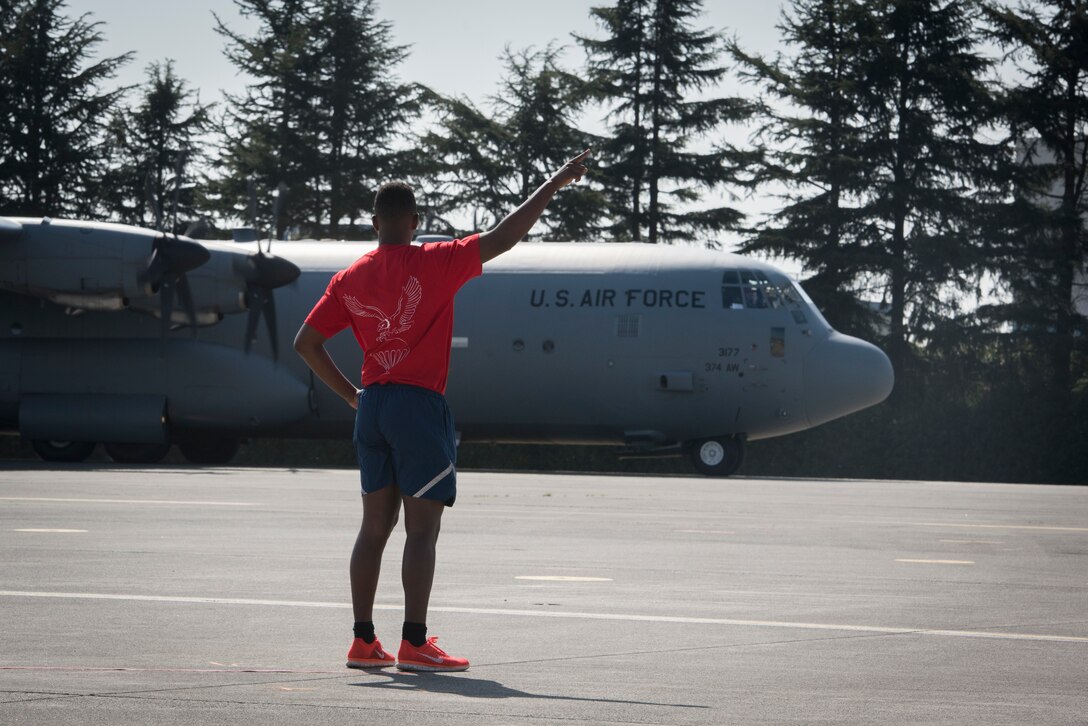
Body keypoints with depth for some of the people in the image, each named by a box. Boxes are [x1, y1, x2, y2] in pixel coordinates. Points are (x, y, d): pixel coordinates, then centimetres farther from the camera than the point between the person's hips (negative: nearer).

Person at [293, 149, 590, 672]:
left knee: (375, 526, 11)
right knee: (422, 529, -4)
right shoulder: (432, 264, -8)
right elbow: (502, 238, -10)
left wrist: (352, 396, 16)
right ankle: (414, 644, -7)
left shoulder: (349, 279, 7)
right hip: (419, 404, -6)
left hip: (372, 407, 6)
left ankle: (363, 641, 10)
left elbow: (305, 343, 9)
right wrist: (555, 184, -2)